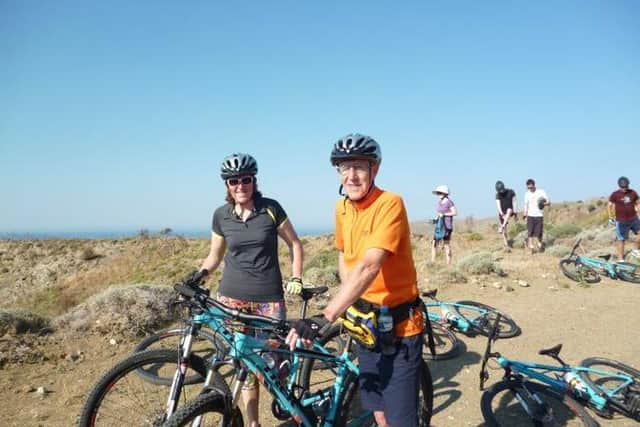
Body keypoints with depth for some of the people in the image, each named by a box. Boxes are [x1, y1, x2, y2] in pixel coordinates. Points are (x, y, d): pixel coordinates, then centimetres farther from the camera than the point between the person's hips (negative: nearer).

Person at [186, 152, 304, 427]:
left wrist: (296, 278, -4)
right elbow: (215, 256, 13)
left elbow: (295, 244, 5)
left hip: (269, 298, -2)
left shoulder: (271, 209, -3)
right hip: (232, 298, 2)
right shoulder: (221, 215, 3)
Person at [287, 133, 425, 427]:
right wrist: (349, 301, -1)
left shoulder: (390, 204, -21)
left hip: (399, 325, -6)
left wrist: (324, 318, -39)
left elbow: (369, 267, -32)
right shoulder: (342, 209, 1)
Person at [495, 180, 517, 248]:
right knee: (504, 231, -4)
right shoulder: (498, 195, -6)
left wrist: (515, 212, -16)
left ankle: (502, 227, -46)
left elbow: (514, 202, -8)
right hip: (502, 213, 1)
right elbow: (498, 205, -15)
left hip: (510, 211, -1)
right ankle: (506, 244, 3)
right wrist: (502, 214, -27)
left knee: (509, 211, -38)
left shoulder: (511, 192, -7)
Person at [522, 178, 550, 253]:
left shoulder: (541, 192, -1)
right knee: (530, 232, -10)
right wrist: (524, 213, 2)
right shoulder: (527, 194, 8)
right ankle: (531, 247, -10)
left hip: (539, 216, -2)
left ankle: (539, 245, 20)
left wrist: (544, 204, -24)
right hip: (530, 216, 2)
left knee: (538, 233, -1)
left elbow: (549, 202, -2)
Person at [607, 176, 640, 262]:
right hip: (621, 221, -3)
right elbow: (609, 205, 0)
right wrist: (610, 217, -5)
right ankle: (621, 259, 11)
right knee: (621, 240, 1)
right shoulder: (615, 194, -7)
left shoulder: (633, 193, 1)